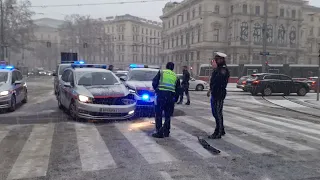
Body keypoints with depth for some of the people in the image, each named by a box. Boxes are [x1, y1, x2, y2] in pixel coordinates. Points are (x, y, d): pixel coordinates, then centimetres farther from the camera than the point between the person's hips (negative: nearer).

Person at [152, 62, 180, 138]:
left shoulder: (161, 72, 8)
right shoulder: (175, 76, 16)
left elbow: (154, 82, 1)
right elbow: (177, 89, 17)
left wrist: (156, 89, 20)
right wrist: (175, 99, 26)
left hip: (161, 95, -3)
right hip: (171, 96, 3)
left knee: (158, 114, 5)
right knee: (168, 115, 14)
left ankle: (159, 132, 4)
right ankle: (166, 132, 17)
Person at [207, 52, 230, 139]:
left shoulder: (224, 70, -15)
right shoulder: (218, 69, 15)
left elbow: (219, 79, -30)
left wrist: (215, 68, -29)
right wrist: (211, 89, 21)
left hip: (219, 94, -10)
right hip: (214, 93, 10)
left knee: (218, 113, -4)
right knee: (215, 112, 16)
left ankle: (218, 133, 3)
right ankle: (221, 130, 28)